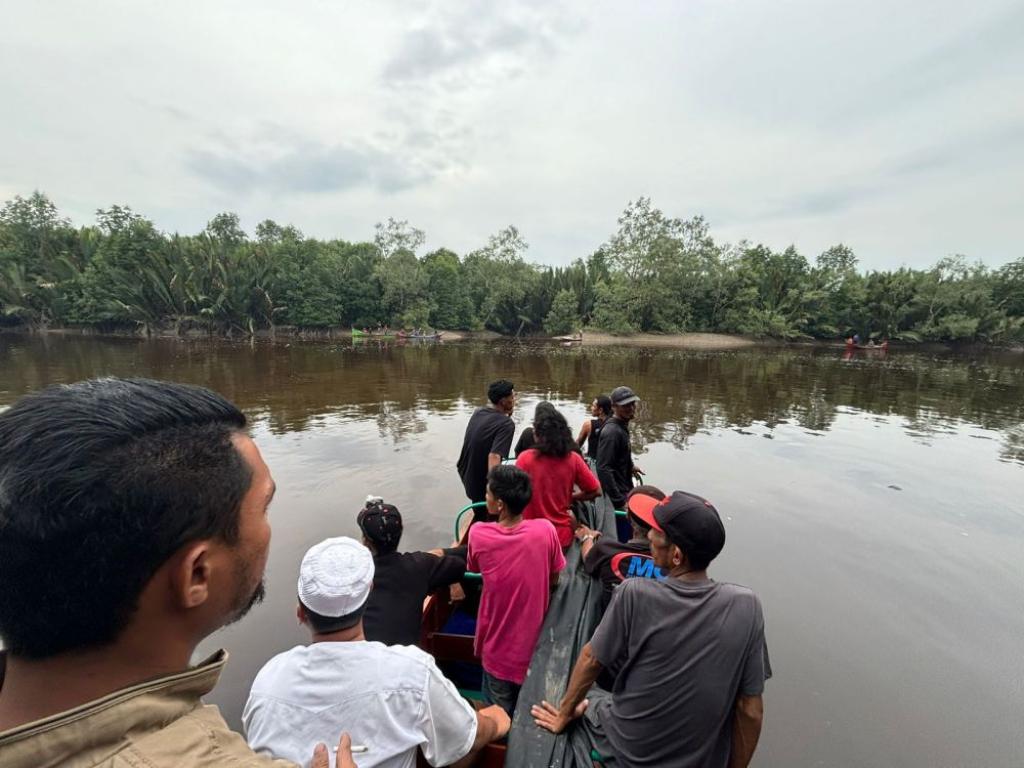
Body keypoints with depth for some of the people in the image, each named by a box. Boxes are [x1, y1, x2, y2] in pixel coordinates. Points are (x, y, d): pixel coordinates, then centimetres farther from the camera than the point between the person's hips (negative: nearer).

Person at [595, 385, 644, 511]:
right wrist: (620, 500, -27)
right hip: (616, 496, -10)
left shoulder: (622, 426, 6)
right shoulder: (612, 431, -24)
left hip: (624, 490, 10)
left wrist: (630, 466, 21)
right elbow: (604, 469, -28)